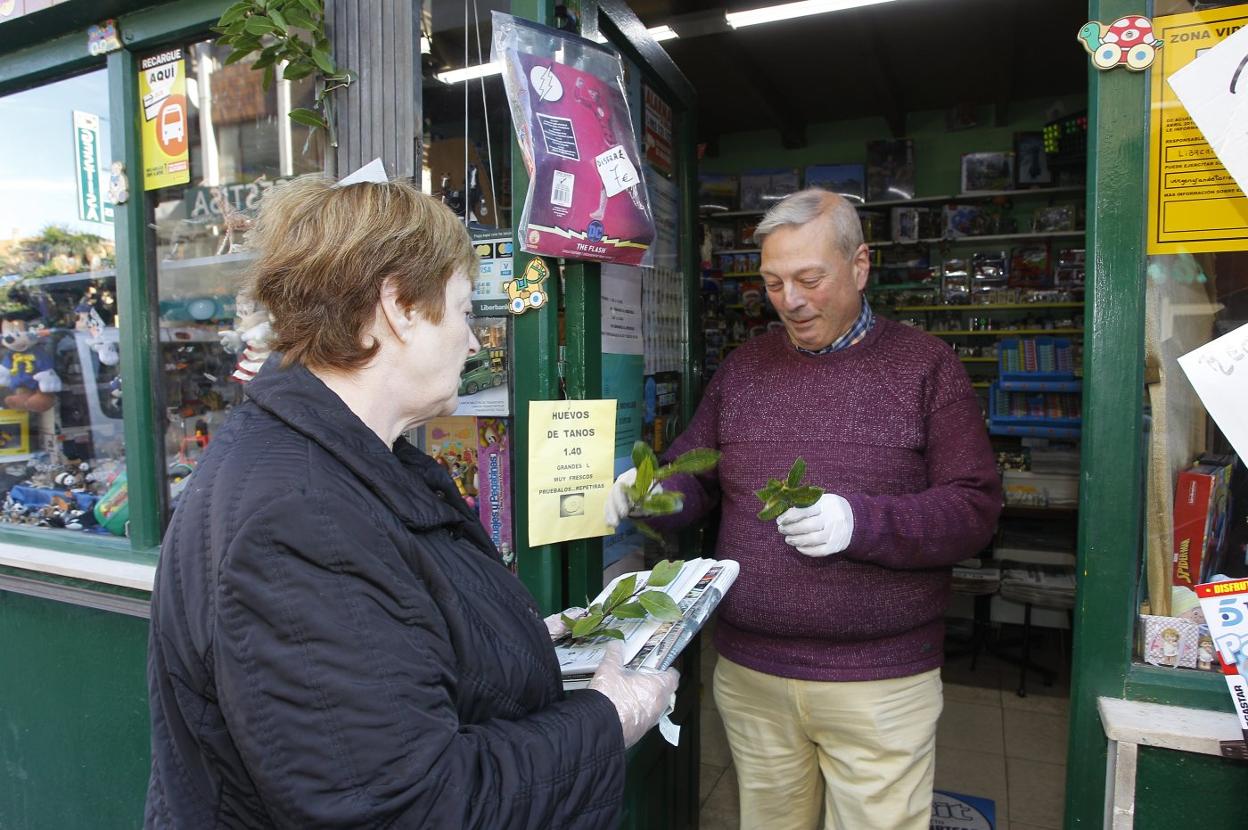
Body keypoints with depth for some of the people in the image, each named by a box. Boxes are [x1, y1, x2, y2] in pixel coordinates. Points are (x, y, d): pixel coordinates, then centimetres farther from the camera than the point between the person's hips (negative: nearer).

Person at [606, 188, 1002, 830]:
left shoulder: (925, 366, -2)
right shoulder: (744, 367, 8)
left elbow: (975, 508, -7)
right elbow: (693, 481, 12)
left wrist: (860, 521, -23)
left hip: (879, 682, -2)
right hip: (748, 674, 3)